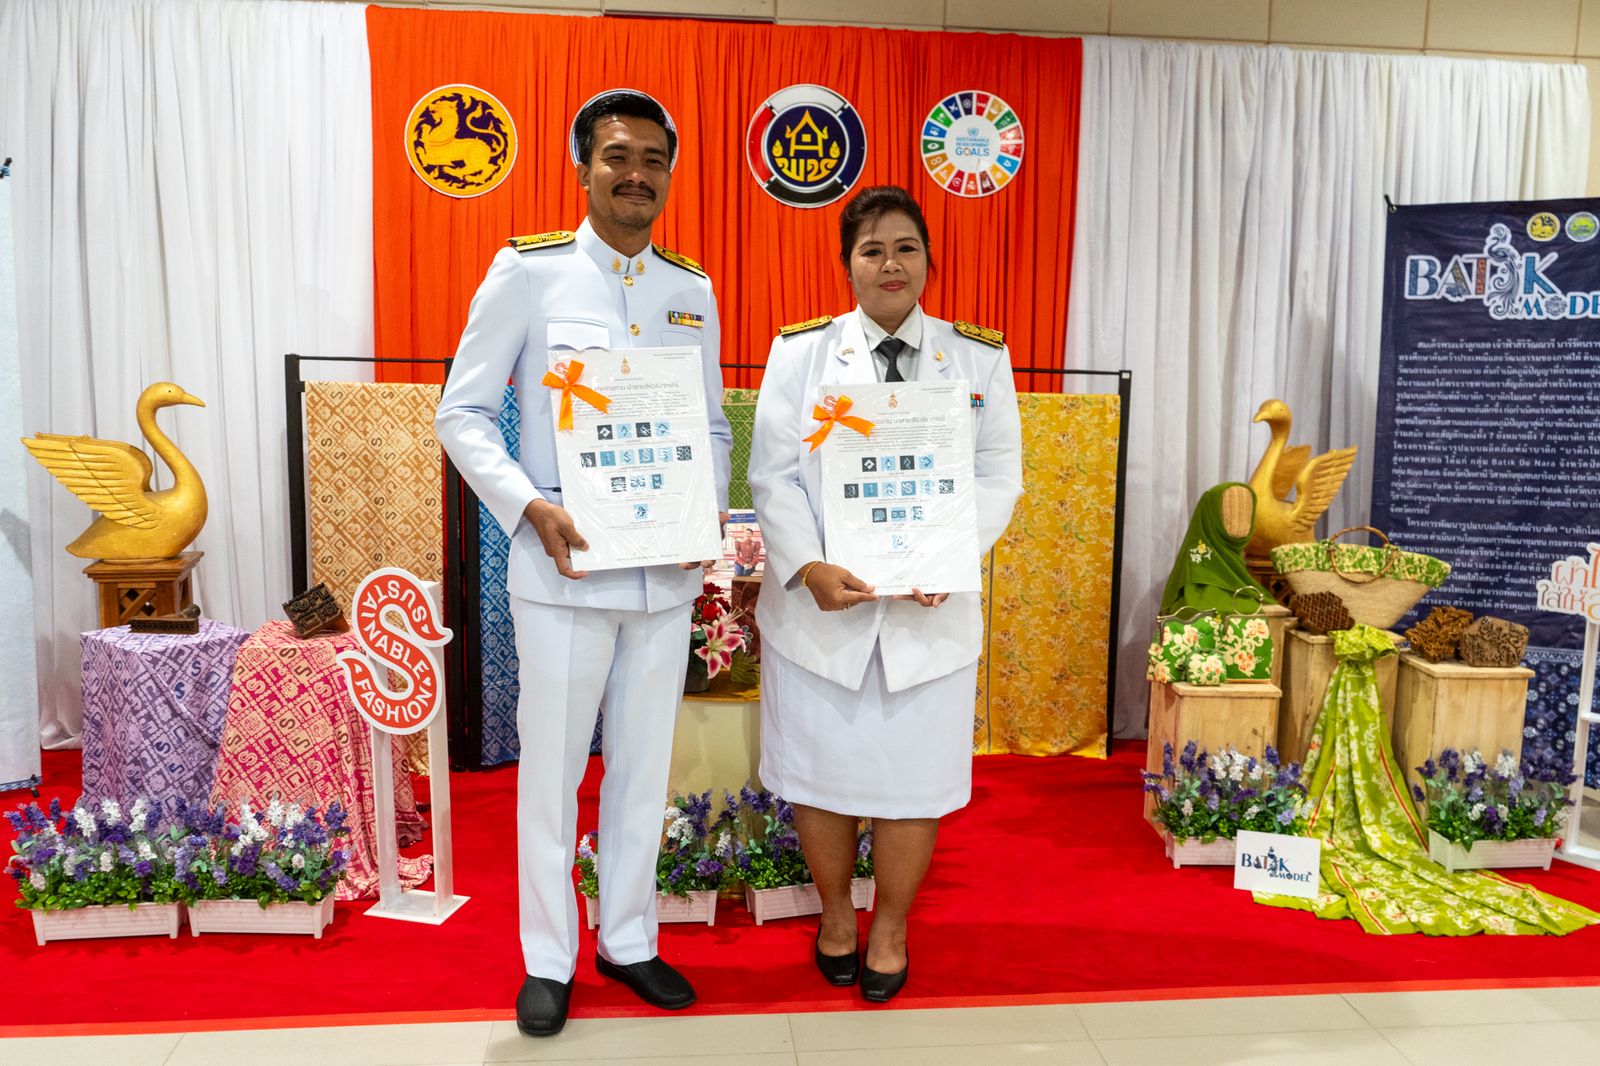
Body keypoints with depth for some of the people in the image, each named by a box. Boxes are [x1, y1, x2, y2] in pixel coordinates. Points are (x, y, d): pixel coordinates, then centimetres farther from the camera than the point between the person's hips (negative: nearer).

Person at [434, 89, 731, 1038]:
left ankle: (629, 940, 32)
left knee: (645, 763, 13)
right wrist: (531, 507, -16)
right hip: (564, 568, -3)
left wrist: (709, 504, -3)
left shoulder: (694, 291, 10)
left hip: (669, 570, 4)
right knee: (552, 765, 6)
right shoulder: (529, 271, -2)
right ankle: (549, 960, 26)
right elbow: (464, 412, -1)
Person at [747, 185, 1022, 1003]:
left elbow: (996, 477, 2)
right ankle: (834, 912, 36)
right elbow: (773, 475, -2)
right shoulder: (799, 352, 3)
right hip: (819, 605, 0)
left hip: (931, 613, 1)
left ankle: (890, 927, 32)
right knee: (819, 772, 11)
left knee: (912, 780, 8)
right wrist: (808, 569, -17)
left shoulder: (980, 358, 6)